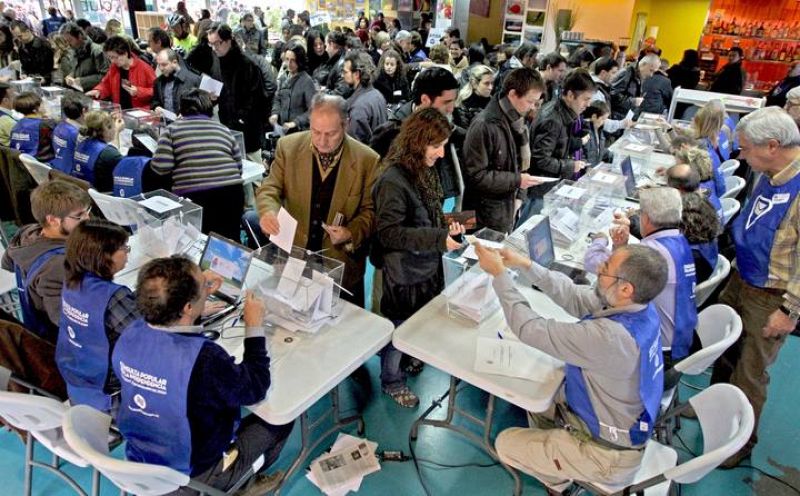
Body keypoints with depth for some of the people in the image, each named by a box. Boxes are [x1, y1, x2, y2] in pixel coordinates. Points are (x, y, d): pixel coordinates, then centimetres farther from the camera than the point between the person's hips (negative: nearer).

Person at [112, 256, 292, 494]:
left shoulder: (129, 335, -17)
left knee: (229, 406, 25)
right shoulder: (204, 358, -39)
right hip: (192, 476, -6)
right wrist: (254, 326, -12)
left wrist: (201, 292, 3)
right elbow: (256, 389, -19)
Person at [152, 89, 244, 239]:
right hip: (231, 192, 3)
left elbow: (161, 167, -1)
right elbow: (239, 167, 16)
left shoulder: (172, 129, 10)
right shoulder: (223, 129, 18)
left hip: (193, 196, -3)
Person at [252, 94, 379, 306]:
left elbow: (370, 210, -3)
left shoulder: (367, 160, -9)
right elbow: (269, 189, -1)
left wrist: (350, 233, -21)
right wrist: (268, 211, -23)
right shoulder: (288, 146, -4)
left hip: (341, 265, -1)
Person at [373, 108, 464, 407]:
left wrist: (446, 225, -4)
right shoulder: (393, 181, -25)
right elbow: (388, 233, -26)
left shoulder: (425, 172, 2)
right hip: (402, 273, -7)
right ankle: (391, 381, 34)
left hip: (427, 266, 8)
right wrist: (439, 238, -30)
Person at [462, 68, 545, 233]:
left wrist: (518, 195, 7)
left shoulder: (516, 121, 5)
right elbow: (475, 175, -22)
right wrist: (516, 181, -19)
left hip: (508, 209, 8)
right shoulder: (484, 126, -22)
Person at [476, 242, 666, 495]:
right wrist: (525, 264, -10)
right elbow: (574, 296, -4)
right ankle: (551, 458, 44)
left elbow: (532, 329, -31)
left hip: (608, 455, -8)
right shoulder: (638, 305, -15)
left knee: (505, 444, 7)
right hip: (621, 421, 8)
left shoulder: (609, 336, -40)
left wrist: (499, 273, -23)